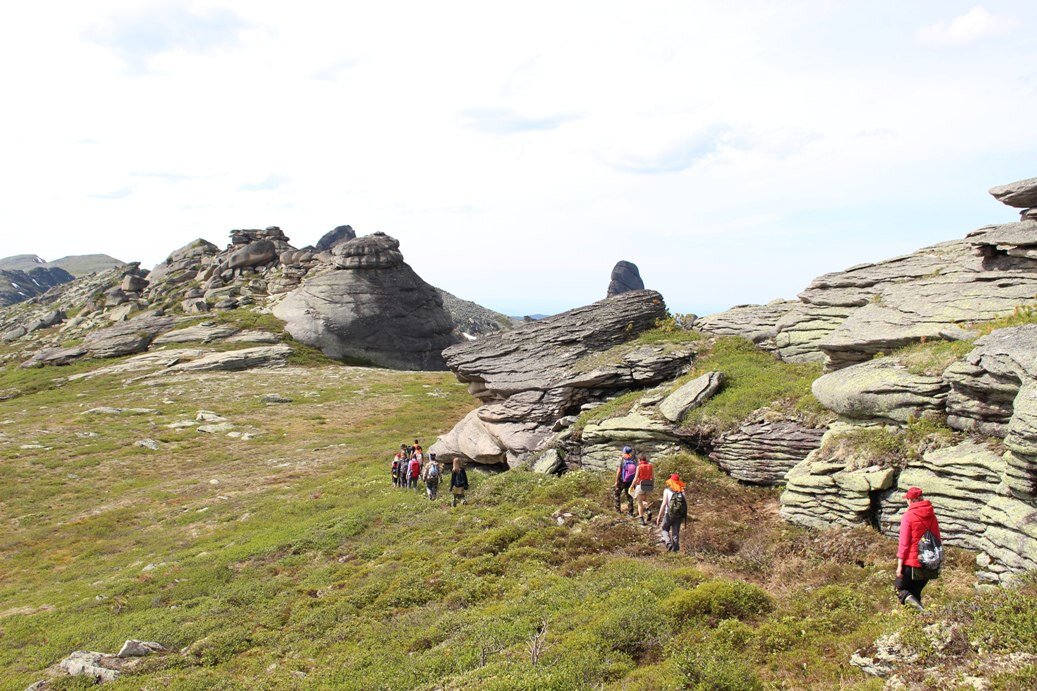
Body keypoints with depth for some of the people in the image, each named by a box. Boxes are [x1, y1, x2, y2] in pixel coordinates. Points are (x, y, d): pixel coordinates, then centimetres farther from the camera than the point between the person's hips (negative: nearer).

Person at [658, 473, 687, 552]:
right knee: (676, 532, 13)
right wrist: (684, 517, 19)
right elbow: (686, 505, 5)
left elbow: (664, 504, -15)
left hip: (669, 515, -3)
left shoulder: (667, 491, -9)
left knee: (665, 530, 18)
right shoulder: (682, 491, 2)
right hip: (679, 515, 3)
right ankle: (675, 548, 9)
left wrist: (659, 517, -10)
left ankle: (669, 543, -4)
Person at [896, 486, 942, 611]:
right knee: (916, 591, 18)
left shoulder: (908, 516, -12)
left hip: (911, 563, -5)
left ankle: (910, 600, -21)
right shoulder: (932, 515, 5)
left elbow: (904, 543, -13)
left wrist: (899, 565, -10)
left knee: (900, 588, 8)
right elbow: (937, 539, 11)